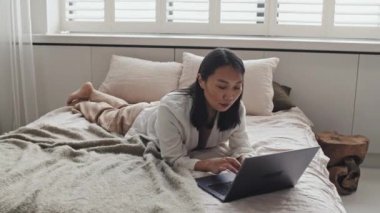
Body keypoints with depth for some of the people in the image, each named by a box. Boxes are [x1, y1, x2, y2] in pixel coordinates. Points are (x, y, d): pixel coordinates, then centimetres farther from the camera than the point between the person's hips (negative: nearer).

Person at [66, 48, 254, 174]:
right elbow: (174, 159, -44)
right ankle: (83, 98, 63)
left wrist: (246, 160, -52)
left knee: (125, 108, 36)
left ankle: (91, 93, 64)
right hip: (142, 120, -4)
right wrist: (207, 164, -62)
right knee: (107, 116, 32)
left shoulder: (236, 108, -37)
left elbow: (241, 147, -28)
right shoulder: (171, 107, -51)